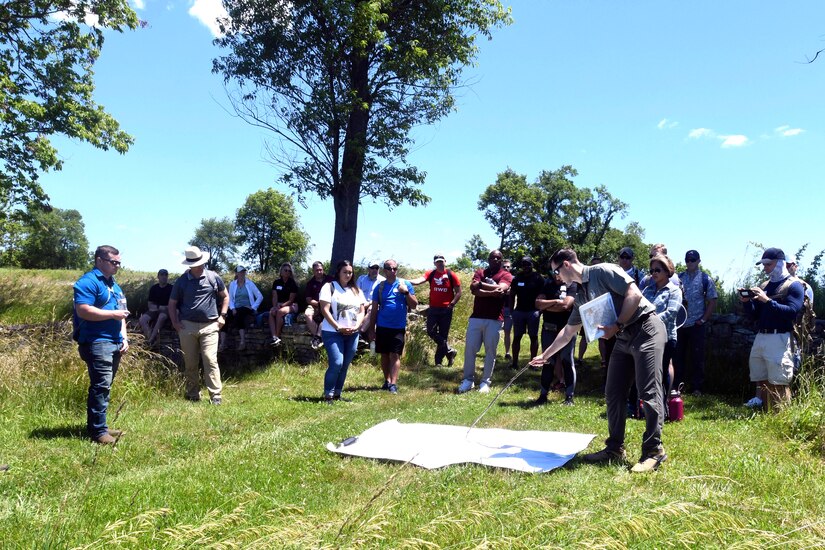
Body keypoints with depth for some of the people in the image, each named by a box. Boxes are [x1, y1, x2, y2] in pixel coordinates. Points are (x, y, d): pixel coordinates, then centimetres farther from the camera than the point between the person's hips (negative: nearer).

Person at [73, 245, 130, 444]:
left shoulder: (114, 285, 20)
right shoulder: (88, 282, -9)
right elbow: (83, 311, -22)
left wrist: (124, 338, 11)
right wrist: (113, 313, -16)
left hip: (114, 343, 9)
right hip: (97, 343, -9)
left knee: (104, 386, 13)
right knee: (101, 386, -11)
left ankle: (97, 427, 22)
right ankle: (98, 431, -6)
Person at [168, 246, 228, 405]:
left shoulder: (213, 277, 1)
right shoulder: (181, 281, 3)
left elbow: (225, 296, 14)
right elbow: (172, 304, 12)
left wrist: (222, 316, 5)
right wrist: (175, 322, 0)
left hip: (209, 326, -2)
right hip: (187, 326, 2)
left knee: (210, 361, -10)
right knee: (190, 363, 8)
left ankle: (215, 395, -7)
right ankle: (193, 394, 21)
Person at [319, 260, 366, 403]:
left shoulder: (357, 291, 15)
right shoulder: (329, 287, -2)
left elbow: (361, 312, 11)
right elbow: (325, 310, -10)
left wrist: (356, 326, -7)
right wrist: (338, 327, -16)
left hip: (352, 334, 6)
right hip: (333, 332, -5)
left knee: (345, 365, 6)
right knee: (336, 363, -17)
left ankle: (337, 394, 16)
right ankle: (328, 395, -6)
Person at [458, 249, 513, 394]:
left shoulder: (506, 275, 3)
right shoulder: (479, 273, 12)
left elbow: (500, 289, -18)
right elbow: (473, 290, -6)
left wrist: (481, 284, -9)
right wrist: (492, 292, -17)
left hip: (494, 319, -3)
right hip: (476, 317, 3)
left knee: (490, 351, 2)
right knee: (469, 348, 2)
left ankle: (485, 381, 11)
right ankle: (468, 379, 12)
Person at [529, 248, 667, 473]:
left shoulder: (603, 271, -9)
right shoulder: (581, 296, 16)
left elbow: (634, 294, -18)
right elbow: (567, 332, 25)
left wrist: (617, 325, -19)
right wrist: (545, 355, 29)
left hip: (646, 330, -9)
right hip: (623, 338, 9)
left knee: (648, 392, -10)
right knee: (613, 393, 6)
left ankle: (654, 450, -2)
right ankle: (615, 448, 14)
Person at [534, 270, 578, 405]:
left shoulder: (572, 285, -4)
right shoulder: (548, 285, 11)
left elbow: (565, 305, -17)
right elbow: (538, 303, -2)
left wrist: (545, 306, -5)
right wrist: (555, 301, -14)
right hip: (548, 329, 5)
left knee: (567, 361, 1)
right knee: (547, 362, 10)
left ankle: (569, 396, 7)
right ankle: (543, 394, 17)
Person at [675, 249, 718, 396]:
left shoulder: (706, 279, 0)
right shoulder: (678, 278, 7)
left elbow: (712, 302, 0)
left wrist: (703, 319, -6)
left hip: (696, 325, -2)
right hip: (680, 324, 3)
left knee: (698, 357, 1)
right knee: (678, 355, 7)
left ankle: (697, 388, 9)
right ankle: (677, 385, 15)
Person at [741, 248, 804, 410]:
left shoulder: (794, 285, -2)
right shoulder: (764, 286, 17)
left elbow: (791, 312, -17)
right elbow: (754, 314, 18)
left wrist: (767, 300, -23)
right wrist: (746, 301, -1)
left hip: (779, 339, -7)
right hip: (760, 337, 7)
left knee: (779, 382, -7)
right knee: (760, 377, 10)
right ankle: (758, 402, 17)